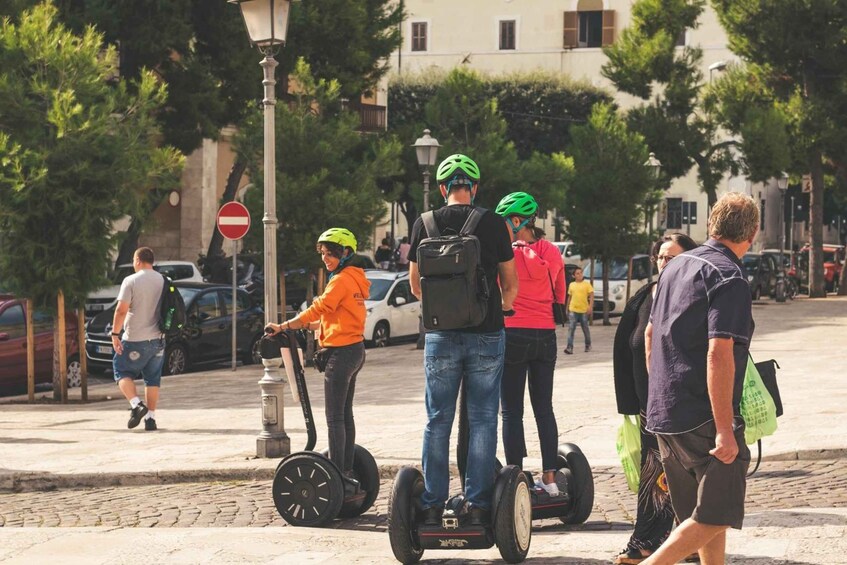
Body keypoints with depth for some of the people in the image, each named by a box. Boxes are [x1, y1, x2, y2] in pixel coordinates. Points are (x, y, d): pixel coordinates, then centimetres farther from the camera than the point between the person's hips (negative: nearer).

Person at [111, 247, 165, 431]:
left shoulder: (131, 281, -10)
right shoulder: (163, 281, 6)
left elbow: (121, 310, -16)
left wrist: (115, 334, -11)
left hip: (135, 340, -5)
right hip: (158, 339, 5)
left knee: (122, 371, 9)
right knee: (153, 379, 11)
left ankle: (136, 404, -11)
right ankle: (151, 419, 8)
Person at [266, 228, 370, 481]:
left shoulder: (342, 280, -15)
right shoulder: (354, 279, 15)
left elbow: (317, 310, -19)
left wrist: (283, 327, -15)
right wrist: (303, 326, 11)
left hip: (341, 352, -10)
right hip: (355, 349, 10)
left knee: (335, 417, -8)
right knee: (345, 414, 15)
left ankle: (337, 473, -8)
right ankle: (347, 471, 19)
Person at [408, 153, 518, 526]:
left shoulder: (424, 224, 1)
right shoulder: (492, 223, -2)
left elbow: (415, 286, 9)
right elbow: (511, 285, 4)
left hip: (441, 336, 1)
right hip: (486, 335, -1)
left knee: (437, 421, 8)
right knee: (482, 420, 5)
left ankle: (432, 506, 8)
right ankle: (478, 504, 3)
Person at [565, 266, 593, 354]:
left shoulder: (587, 284, -2)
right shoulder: (571, 285, 8)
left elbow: (591, 296, -6)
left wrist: (590, 307, -18)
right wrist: (567, 308, 16)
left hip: (584, 310, -2)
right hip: (573, 310, 2)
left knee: (585, 329, 13)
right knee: (571, 329, -10)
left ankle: (588, 345, 31)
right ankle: (570, 348, -15)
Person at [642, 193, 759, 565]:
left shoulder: (677, 266, 12)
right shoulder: (728, 278, -14)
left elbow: (650, 334, 22)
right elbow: (719, 355, -23)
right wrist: (724, 429, -23)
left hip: (664, 411, 9)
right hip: (703, 418, -9)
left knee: (705, 514, 15)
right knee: (716, 516, -4)